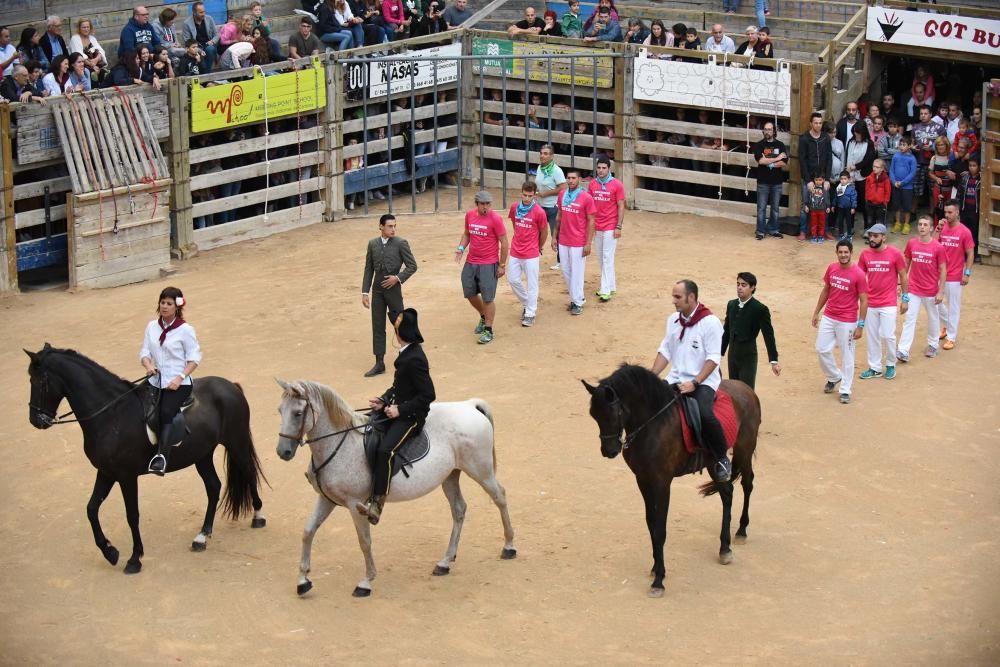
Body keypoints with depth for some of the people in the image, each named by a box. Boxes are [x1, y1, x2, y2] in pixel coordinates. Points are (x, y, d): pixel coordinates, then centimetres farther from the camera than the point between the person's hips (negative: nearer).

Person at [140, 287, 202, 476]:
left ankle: (161, 457, -35)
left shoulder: (185, 330, -3)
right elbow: (145, 352, 11)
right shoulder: (152, 327, 11)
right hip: (156, 381, 7)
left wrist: (180, 378, -16)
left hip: (178, 383, -7)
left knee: (166, 412, -27)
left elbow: (194, 358, -3)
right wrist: (148, 365, -12)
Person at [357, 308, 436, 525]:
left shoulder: (414, 359, -23)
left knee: (385, 450, -27)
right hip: (396, 408, 10)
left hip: (410, 417, -10)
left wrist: (400, 409, -21)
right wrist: (383, 400, 2)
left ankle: (377, 505, -27)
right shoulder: (406, 353, 7)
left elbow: (428, 395, -23)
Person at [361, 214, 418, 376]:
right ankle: (379, 364, 10)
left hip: (393, 289, -4)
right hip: (377, 290, 4)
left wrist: (398, 278, -17)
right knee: (377, 326, 5)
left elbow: (412, 266, -4)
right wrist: (365, 292, 4)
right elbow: (368, 269, 8)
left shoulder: (400, 243, -6)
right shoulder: (372, 244, 5)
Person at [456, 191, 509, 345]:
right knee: (470, 294, 15)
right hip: (471, 263, 6)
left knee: (487, 298, -4)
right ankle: (484, 317, 41)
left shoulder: (495, 218, -15)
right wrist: (461, 248, 0)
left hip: (489, 264, -6)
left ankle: (488, 331, 8)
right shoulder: (470, 215, 2)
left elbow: (504, 243, -11)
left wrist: (502, 265, -10)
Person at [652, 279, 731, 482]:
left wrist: (694, 384, -21)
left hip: (703, 382, -7)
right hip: (676, 379, 7)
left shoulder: (710, 322, -11)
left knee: (704, 414, -33)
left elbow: (713, 359, -14)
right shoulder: (673, 320, 9)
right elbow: (665, 352, 13)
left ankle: (721, 460, -13)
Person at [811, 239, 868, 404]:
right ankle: (834, 377, 33)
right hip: (828, 317, 5)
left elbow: (864, 301, -12)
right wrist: (816, 312, 14)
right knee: (822, 349, 9)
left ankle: (845, 391, 15)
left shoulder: (858, 274, -15)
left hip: (847, 322, -5)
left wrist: (860, 325, -14)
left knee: (847, 356, 4)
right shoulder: (831, 268, 1)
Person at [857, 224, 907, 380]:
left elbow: (903, 276, -1)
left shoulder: (895, 253, -8)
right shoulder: (865, 254, 0)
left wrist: (905, 299, -1)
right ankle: (874, 368, 20)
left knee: (888, 336, -3)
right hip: (870, 303, 3)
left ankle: (891, 365, 18)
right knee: (872, 336, 9)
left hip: (888, 304, -3)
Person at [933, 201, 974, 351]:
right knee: (936, 302, 14)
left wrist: (967, 273, -11)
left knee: (953, 307, 3)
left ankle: (951, 337, 12)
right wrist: (938, 229, -14)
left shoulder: (964, 232, -11)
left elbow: (970, 254, -7)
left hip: (955, 276, -5)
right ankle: (946, 325, 39)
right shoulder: (942, 227, 1)